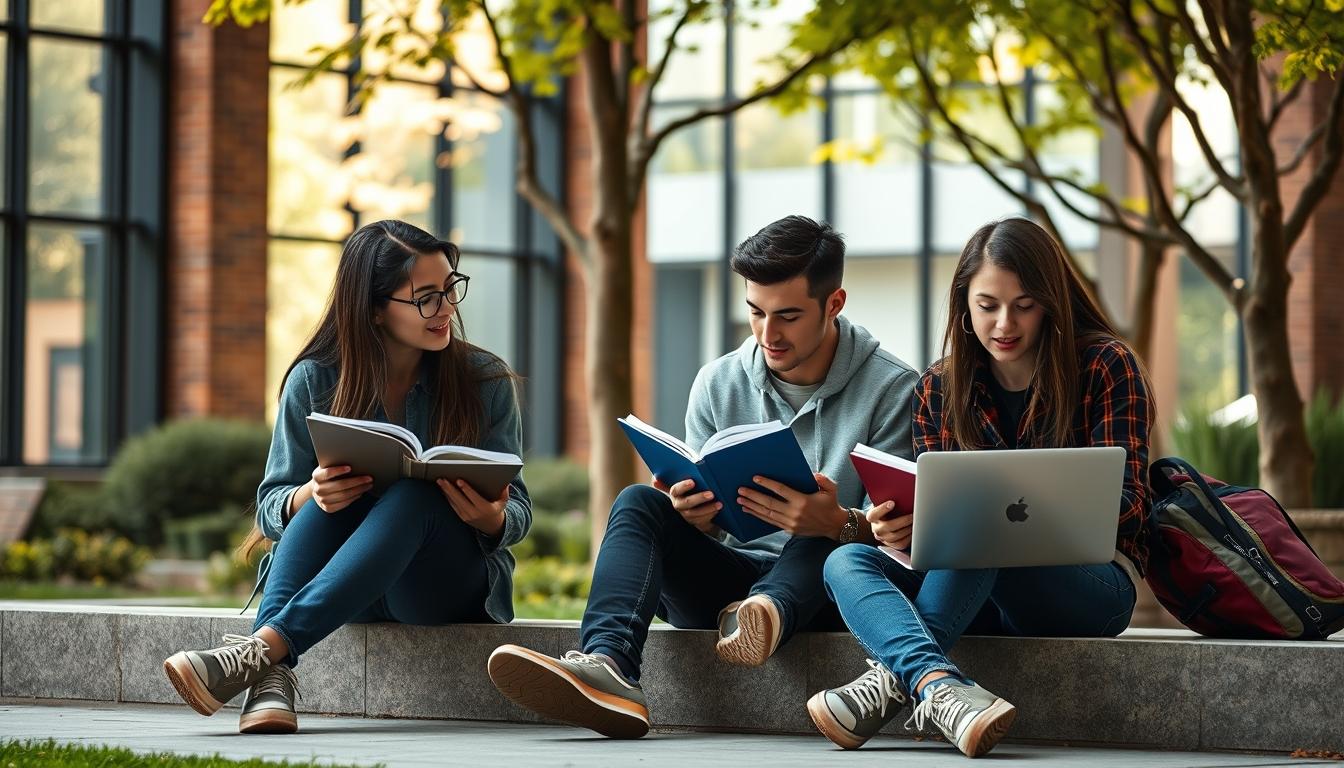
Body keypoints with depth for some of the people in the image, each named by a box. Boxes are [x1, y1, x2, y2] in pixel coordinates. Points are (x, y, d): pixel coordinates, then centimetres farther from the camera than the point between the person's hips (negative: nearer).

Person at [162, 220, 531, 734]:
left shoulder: (485, 381, -1)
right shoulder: (315, 381, -1)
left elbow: (517, 511, 0)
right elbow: (272, 508, 0)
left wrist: (490, 519, -25)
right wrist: (309, 496, -25)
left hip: (455, 587, -1)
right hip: (354, 590, 1)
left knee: (414, 494, -34)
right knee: (331, 493, -31)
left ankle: (264, 648, -48)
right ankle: (272, 679, -49)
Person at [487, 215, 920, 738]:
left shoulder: (892, 389, -3)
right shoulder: (719, 383, 8)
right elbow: (708, 516, 11)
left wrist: (838, 523, -31)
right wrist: (695, 515, -15)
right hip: (730, 574, 3)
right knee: (639, 503, -20)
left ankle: (765, 614, -62)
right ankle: (607, 667, -47)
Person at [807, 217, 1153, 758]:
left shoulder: (1104, 365, -2)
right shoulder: (940, 388, 9)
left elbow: (1124, 500, -8)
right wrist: (900, 527, -20)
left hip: (1094, 578, -4)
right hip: (986, 594, 5)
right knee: (845, 562, -21)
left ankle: (892, 679, -33)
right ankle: (942, 688, -48)